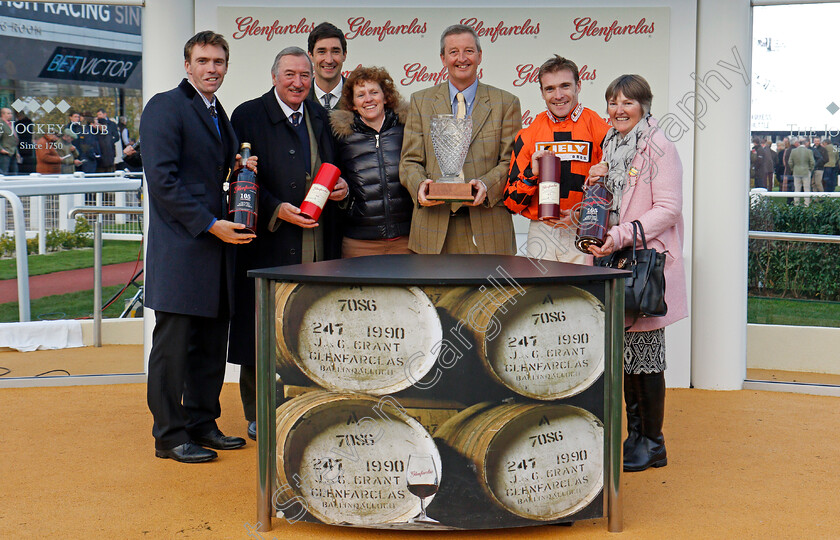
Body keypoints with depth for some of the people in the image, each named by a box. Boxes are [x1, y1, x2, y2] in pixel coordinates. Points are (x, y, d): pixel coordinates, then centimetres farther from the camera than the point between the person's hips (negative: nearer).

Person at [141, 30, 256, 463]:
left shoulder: (220, 115, 19)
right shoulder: (165, 107, -7)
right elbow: (162, 179, -14)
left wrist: (241, 170, 2)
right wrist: (210, 224, -17)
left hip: (216, 240, 8)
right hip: (180, 247, -8)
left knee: (211, 343, 12)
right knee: (173, 344, -3)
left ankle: (202, 424, 22)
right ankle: (169, 436, 6)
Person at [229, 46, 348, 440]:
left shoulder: (320, 117, 15)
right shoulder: (247, 116, -1)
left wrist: (342, 187, 0)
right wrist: (276, 210, -18)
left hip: (317, 243, 5)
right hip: (269, 241, -5)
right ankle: (260, 415, 12)